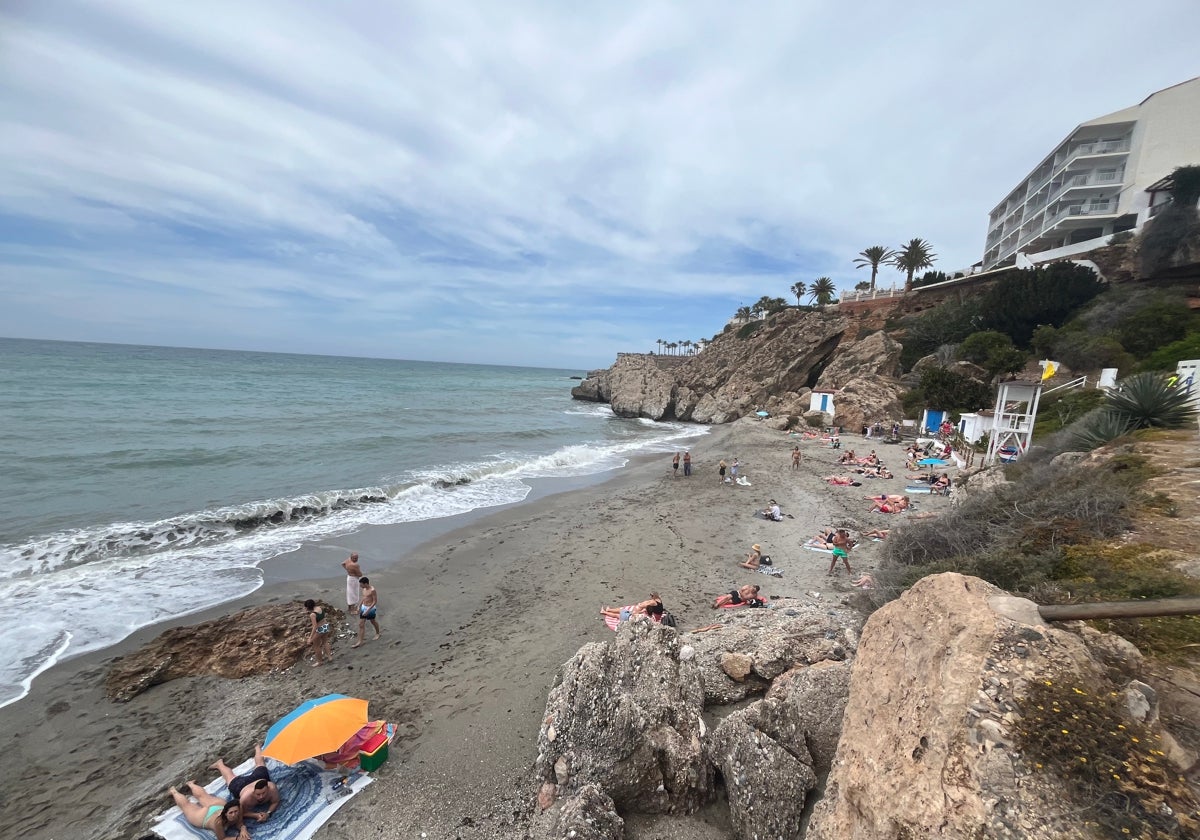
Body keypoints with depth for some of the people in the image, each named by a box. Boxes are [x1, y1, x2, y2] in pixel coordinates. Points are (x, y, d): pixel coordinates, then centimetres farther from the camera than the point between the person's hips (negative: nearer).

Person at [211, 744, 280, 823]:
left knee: (260, 764, 35)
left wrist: (268, 813, -45)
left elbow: (275, 802, -27)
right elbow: (241, 813, -30)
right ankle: (219, 764, 55)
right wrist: (256, 815, -44)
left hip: (259, 777, 2)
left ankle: (257, 748, 61)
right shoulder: (246, 797, -47)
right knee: (230, 777, 30)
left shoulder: (272, 788, -43)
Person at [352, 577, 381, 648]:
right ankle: (360, 641, 7)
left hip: (371, 608, -7)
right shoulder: (364, 589, 0)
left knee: (373, 622, 16)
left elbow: (375, 601, -22)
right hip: (363, 607, 7)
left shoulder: (372, 590, -25)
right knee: (361, 624, 3)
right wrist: (359, 606, 12)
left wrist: (368, 610, -25)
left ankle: (377, 633, 40)